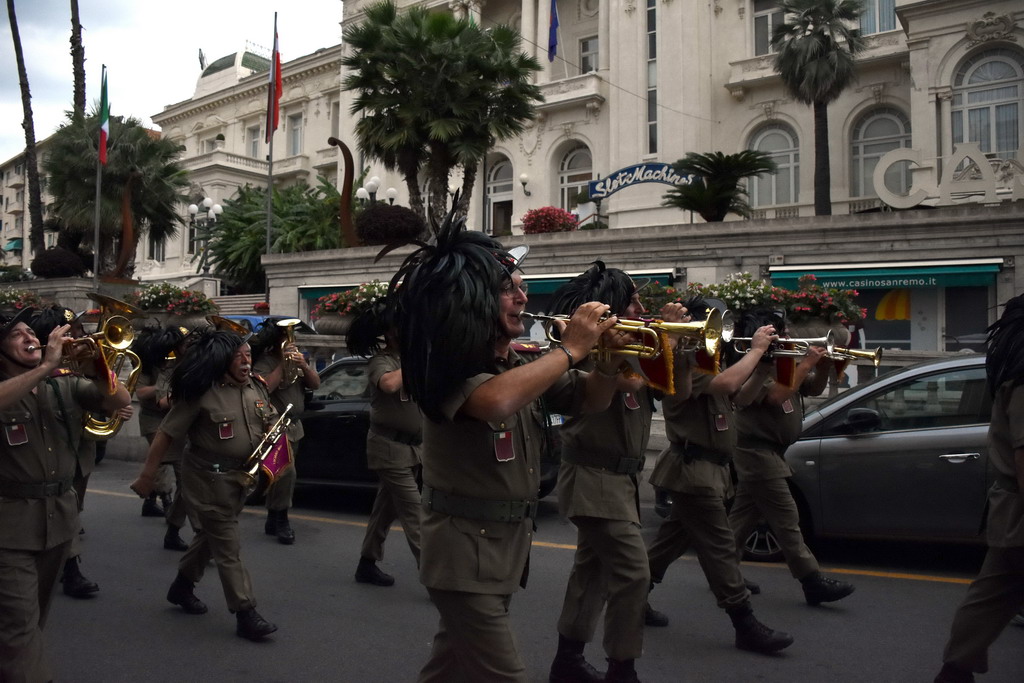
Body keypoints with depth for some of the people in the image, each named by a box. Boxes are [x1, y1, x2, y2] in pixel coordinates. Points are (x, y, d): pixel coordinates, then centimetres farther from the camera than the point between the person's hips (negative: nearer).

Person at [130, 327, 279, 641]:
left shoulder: (256, 386, 2)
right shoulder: (201, 393, -17)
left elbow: (272, 423, 16)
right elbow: (166, 435, -13)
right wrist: (146, 476, -12)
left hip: (243, 475, 7)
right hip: (209, 477, -7)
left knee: (211, 535, 22)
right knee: (228, 547, -4)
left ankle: (182, 587, 42)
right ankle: (245, 614, 1)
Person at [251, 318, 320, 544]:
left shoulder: (297, 357, 11)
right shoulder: (264, 362, -11)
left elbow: (315, 384, 5)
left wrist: (303, 366, -12)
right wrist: (283, 364, -24)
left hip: (295, 425, 7)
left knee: (282, 474, 9)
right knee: (286, 472, -17)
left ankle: (273, 520, 18)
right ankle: (280, 521, -6)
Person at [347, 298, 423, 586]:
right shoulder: (381, 361, -13)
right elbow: (390, 384, -36)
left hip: (412, 446, 8)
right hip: (390, 447, -7)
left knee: (386, 508, 16)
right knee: (414, 515, -8)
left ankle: (367, 565, 29)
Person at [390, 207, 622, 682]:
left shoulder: (522, 364, 6)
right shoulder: (453, 366, -18)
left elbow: (588, 401, 11)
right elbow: (495, 401, -40)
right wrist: (570, 348, -28)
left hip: (506, 545, 8)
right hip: (465, 549, -8)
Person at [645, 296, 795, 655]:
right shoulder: (684, 361, -16)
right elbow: (725, 383, -31)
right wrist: (756, 349, -18)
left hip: (706, 468, 10)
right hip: (693, 468, -10)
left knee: (674, 537, 16)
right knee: (720, 547, -6)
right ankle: (746, 626, -1)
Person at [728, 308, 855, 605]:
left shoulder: (784, 363, 14)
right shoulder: (755, 367, -15)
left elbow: (814, 388, 14)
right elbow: (777, 395, -30)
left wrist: (823, 364, -4)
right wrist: (806, 363, -24)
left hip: (765, 452, 10)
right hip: (757, 451, -10)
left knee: (744, 514, 13)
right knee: (786, 520, -8)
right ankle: (813, 583, -6)